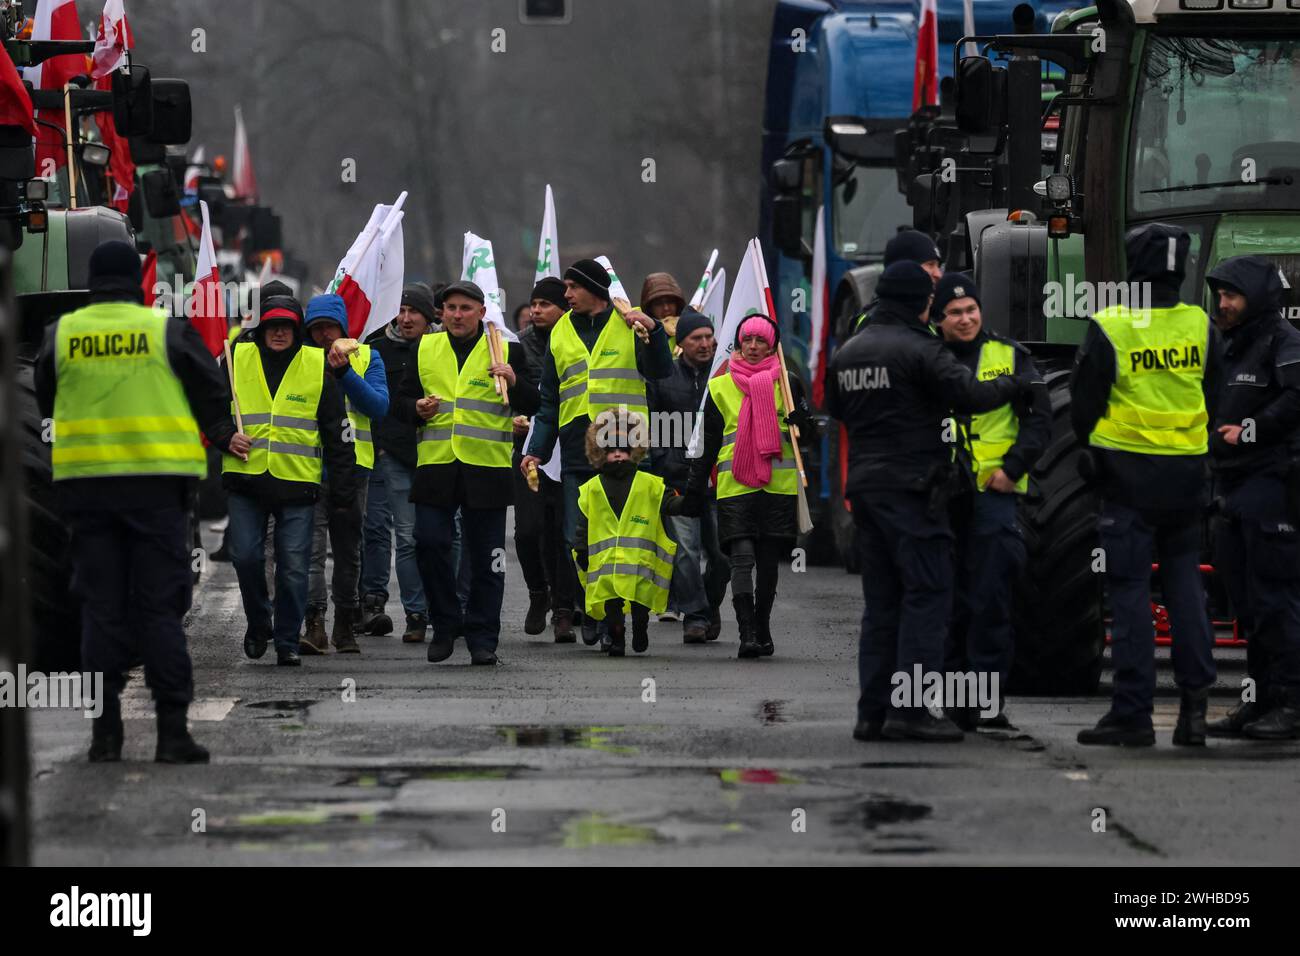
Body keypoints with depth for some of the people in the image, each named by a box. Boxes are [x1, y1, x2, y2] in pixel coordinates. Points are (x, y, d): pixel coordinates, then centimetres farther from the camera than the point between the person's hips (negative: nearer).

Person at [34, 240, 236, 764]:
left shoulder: (60, 334, 4)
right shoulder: (168, 331, -2)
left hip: (84, 483, 2)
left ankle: (104, 729, 3)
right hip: (158, 481, -2)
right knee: (161, 606, 1)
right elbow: (210, 393, 5)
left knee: (100, 607, 6)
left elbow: (44, 404, 16)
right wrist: (224, 437, 25)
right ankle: (172, 730, -3)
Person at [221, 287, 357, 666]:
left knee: (293, 567, -2)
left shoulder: (318, 367, 4)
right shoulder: (237, 360, 4)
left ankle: (287, 641, 9)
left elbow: (337, 434, 7)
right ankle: (258, 622, 19)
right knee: (245, 556, -5)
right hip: (245, 479, 1)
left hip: (297, 482, -1)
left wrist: (342, 489, 4)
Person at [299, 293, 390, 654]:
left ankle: (345, 625, 20)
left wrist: (344, 372, -15)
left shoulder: (367, 358, 7)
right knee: (311, 546, -15)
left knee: (348, 549, 10)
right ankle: (314, 624, -22)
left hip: (353, 465, 1)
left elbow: (379, 406, -6)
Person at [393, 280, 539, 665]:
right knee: (429, 544, -7)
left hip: (486, 469, -2)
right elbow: (400, 402, 17)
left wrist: (514, 382, -18)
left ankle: (482, 639, 7)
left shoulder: (505, 351, 6)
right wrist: (417, 409, -5)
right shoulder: (425, 349, 13)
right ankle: (445, 625, 10)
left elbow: (531, 406, 2)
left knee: (485, 557, 1)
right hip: (435, 467, 2)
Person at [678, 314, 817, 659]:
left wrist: (799, 421, -15)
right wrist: (693, 494, 12)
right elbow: (707, 445, 14)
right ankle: (747, 634, -18)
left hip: (778, 486, 1)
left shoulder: (786, 384, 9)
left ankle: (762, 629, 21)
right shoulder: (720, 388, 10)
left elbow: (811, 435, 8)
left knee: (769, 562, 5)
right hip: (735, 486, -1)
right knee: (742, 558, -13)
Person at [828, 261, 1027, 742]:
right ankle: (912, 707, -12)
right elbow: (969, 395, -18)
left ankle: (873, 711, 7)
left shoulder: (847, 353, 13)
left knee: (881, 600, 11)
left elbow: (836, 410, 26)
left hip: (864, 486, 8)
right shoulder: (918, 349, -11)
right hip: (912, 486, -8)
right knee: (927, 594, -5)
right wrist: (1012, 385, -1)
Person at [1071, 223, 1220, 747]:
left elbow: (1083, 404, -4)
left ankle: (1133, 713, -1)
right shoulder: (1201, 326, 0)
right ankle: (1195, 700, 8)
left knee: (1130, 589, -1)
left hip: (1128, 473, -4)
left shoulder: (1109, 329, -12)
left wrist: (1094, 449, 16)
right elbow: (1214, 399, 10)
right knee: (1184, 581, 13)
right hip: (1187, 476, 4)